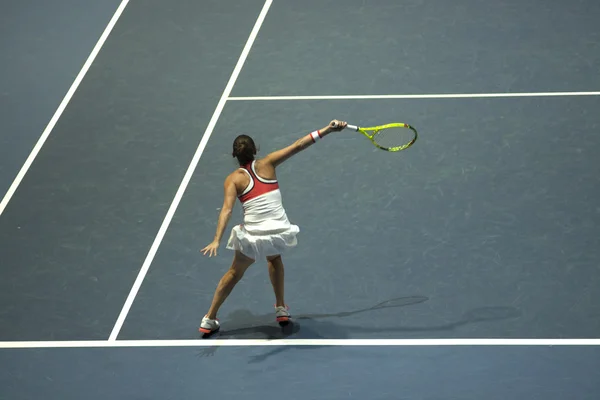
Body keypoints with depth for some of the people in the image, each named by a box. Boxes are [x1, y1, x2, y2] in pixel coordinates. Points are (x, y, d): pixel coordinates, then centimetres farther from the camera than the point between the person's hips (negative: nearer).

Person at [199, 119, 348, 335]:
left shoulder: (233, 179, 0)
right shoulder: (267, 164, 3)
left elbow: (227, 210, -13)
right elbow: (298, 145, 1)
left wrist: (217, 240, -20)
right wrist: (328, 129, 2)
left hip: (253, 235, -1)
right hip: (280, 231, 1)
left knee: (235, 273, 23)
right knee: (274, 258, 37)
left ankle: (209, 320, 27)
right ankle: (281, 309, 38)